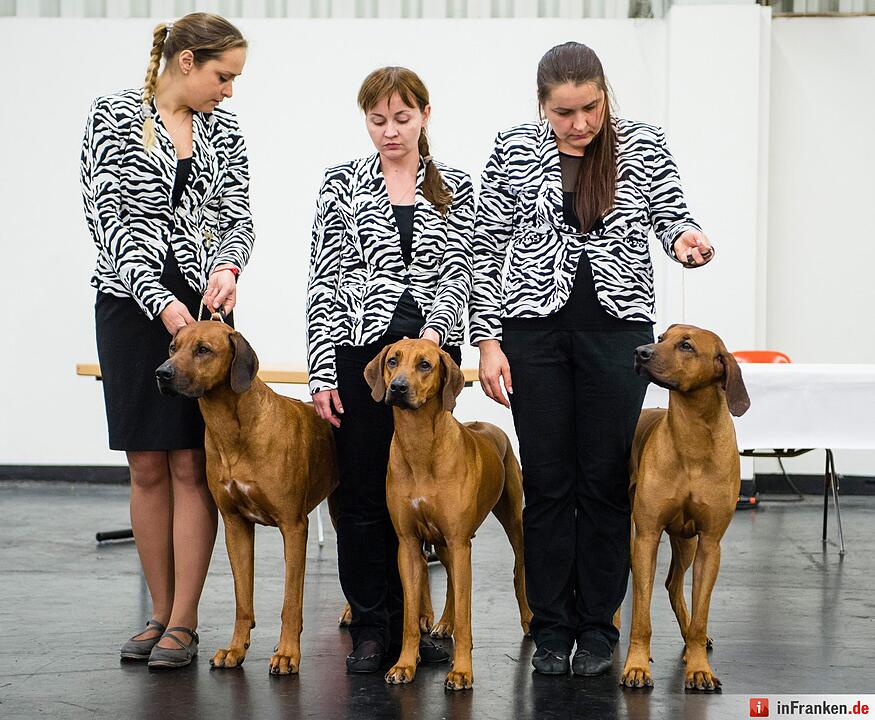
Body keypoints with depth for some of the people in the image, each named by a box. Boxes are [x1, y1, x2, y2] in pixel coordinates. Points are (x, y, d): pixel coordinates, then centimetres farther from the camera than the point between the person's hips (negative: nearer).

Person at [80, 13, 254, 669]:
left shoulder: (224, 130, 8)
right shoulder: (114, 116, -4)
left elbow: (238, 218, 7)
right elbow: (109, 216, -10)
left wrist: (228, 267, -16)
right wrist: (159, 300, -19)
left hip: (203, 306, 2)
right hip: (132, 306, -2)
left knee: (191, 465, -2)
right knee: (148, 468, 4)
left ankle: (184, 623, 2)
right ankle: (161, 614, 16)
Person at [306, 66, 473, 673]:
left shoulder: (455, 188, 8)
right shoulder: (343, 184, 4)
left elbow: (458, 273, 1)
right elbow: (325, 282, 0)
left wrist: (437, 328, -19)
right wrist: (323, 371, -6)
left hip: (434, 347, 1)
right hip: (361, 346, -1)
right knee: (364, 490, 0)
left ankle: (405, 623, 15)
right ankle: (370, 629, 9)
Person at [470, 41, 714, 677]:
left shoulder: (645, 148, 1)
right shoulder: (514, 152, 0)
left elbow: (672, 217, 6)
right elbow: (486, 249, 3)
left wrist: (686, 240, -19)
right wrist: (488, 340, -2)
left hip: (618, 330, 0)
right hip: (535, 330, 0)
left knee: (605, 481, 3)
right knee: (548, 482, 3)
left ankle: (598, 629, 14)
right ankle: (552, 629, 14)